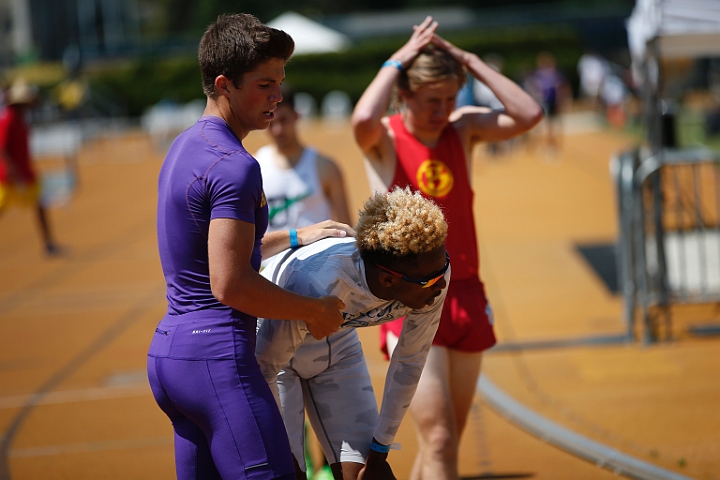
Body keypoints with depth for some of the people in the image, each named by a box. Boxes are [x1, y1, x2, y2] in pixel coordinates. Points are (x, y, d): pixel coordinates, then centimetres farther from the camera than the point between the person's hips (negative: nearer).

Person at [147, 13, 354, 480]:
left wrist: (295, 238, 29)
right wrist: (315, 310, -8)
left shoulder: (186, 146, 16)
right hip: (217, 355, -10)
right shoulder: (234, 165, -15)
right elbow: (230, 286, -21)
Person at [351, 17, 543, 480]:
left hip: (467, 297, 5)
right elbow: (364, 119, -32)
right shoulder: (383, 139, -7)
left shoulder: (464, 127, 5)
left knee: (447, 438, 13)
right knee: (439, 441, -13)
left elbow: (529, 115, -10)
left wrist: (471, 61, -8)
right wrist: (397, 60, -18)